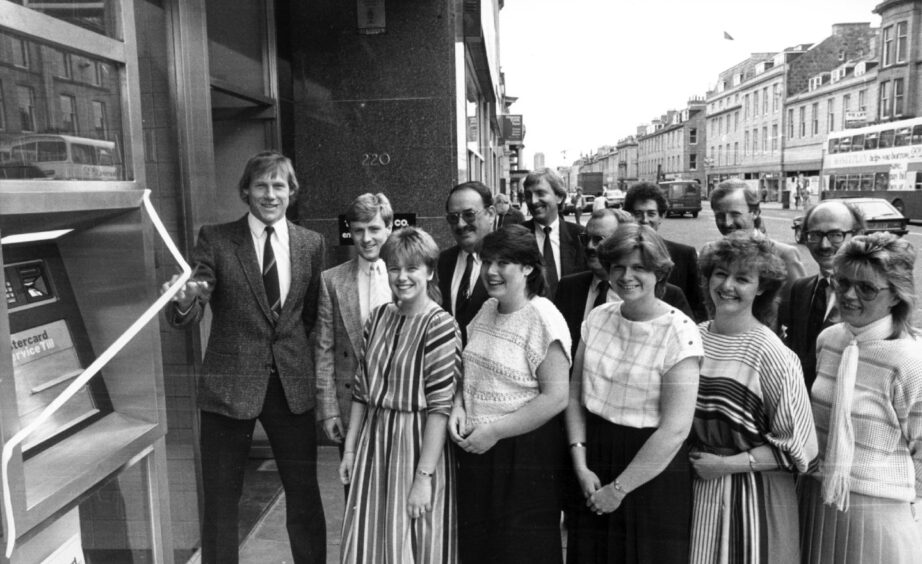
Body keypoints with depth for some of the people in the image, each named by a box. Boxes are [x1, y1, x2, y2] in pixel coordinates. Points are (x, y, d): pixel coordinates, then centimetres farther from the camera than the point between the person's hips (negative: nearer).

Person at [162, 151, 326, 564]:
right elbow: (189, 315, -11)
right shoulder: (215, 240, -5)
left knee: (305, 495, 12)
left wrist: (289, 349, 4)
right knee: (220, 501, 9)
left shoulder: (310, 244, 3)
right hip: (230, 386, -2)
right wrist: (184, 301, -31)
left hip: (292, 385, 2)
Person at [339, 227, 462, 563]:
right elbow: (361, 390, 9)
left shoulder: (440, 326, -15)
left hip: (416, 446, -6)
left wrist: (423, 477, -18)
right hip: (373, 442, 6)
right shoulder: (379, 317, 4)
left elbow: (440, 407, -17)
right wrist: (350, 449, 8)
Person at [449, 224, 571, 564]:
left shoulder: (543, 319, -15)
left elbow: (555, 398, -18)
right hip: (476, 448, 7)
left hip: (524, 452, -7)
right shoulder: (487, 310, 7)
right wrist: (458, 406, -2)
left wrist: (495, 431, -17)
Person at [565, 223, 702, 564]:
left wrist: (619, 488, -13)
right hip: (594, 462, 4)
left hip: (651, 474, -4)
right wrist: (581, 465, -6)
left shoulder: (679, 332, -15)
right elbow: (575, 396, 4)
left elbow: (675, 430, -18)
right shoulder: (597, 318, 0)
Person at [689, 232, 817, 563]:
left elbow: (796, 446, -9)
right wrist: (688, 458, -1)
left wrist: (727, 464, -13)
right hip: (695, 490, 4)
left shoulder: (771, 355, -15)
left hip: (752, 496, -4)